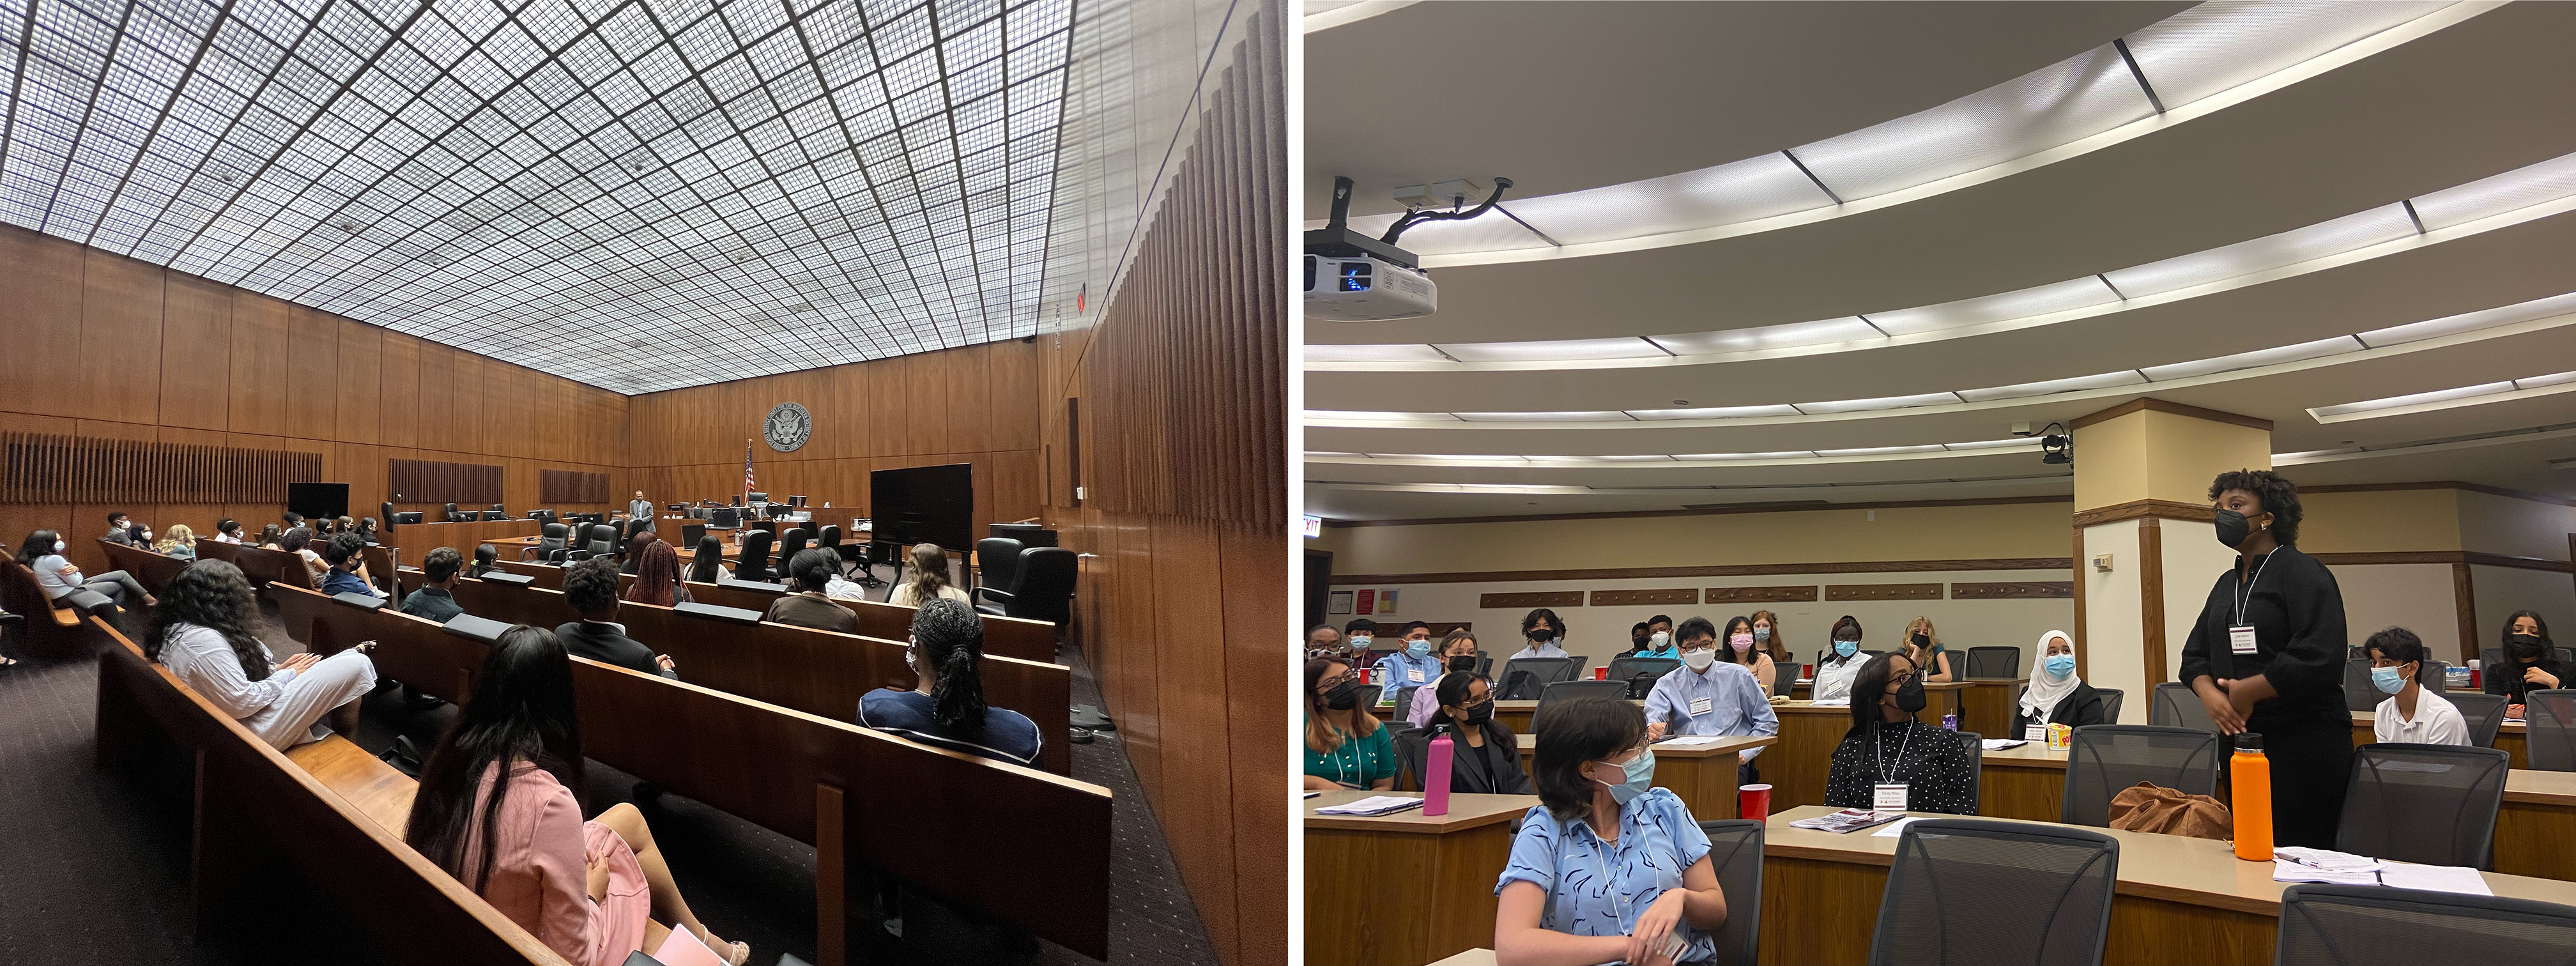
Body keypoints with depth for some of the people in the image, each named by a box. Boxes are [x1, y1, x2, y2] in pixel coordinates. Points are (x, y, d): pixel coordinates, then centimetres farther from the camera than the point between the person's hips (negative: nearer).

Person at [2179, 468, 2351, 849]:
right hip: (2239, 738, 8)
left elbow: (2319, 659, -19)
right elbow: (2195, 654, 16)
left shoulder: (2302, 572, -7)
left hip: (2302, 741, -8)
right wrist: (2210, 695, -4)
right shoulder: (2226, 584, 17)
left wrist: (2248, 691, -13)